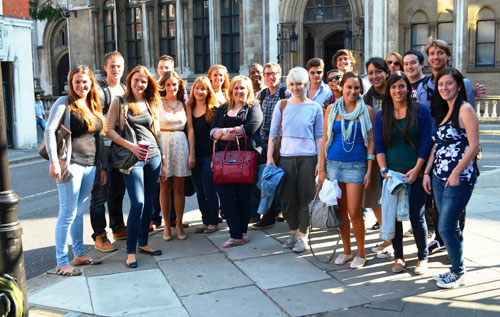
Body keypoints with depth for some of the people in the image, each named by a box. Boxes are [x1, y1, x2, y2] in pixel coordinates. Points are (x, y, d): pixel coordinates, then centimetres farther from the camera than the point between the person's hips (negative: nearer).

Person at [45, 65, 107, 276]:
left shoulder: (94, 106, 15)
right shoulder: (64, 103, -4)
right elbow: (49, 131, -12)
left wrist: (103, 167, 16)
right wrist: (53, 161, -22)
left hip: (90, 166, 6)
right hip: (71, 164, -6)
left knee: (79, 212, 15)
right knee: (68, 214, -4)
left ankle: (79, 254, 25)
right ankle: (61, 263, 4)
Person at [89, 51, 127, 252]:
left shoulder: (125, 90, 14)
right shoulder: (98, 90, -7)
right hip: (103, 147, -7)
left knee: (118, 191, 16)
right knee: (100, 192, -3)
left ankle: (118, 228, 29)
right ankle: (99, 236, 4)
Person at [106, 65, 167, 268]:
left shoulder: (151, 104, 13)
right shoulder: (119, 102, 2)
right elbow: (109, 130, -4)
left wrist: (164, 162, 15)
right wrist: (131, 146, -16)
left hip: (153, 157, 5)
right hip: (132, 158, -5)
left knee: (149, 203, 9)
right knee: (138, 203, -12)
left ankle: (143, 243, 23)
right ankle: (130, 251, -2)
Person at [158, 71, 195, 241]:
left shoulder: (184, 105, 10)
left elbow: (190, 130, 9)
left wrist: (192, 153, 1)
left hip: (181, 145, 2)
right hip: (162, 145, -2)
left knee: (179, 187, 4)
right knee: (165, 187, 2)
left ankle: (179, 225, 12)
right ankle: (166, 225, 11)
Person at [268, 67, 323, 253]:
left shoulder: (315, 107, 3)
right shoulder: (282, 105, 6)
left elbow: (319, 137, 5)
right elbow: (273, 133, 7)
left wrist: (320, 161, -2)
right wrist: (269, 157, 0)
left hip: (308, 157, -1)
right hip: (286, 157, 2)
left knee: (305, 197, 2)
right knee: (287, 196, 5)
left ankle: (303, 235, 15)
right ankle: (293, 231, 24)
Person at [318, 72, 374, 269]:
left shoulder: (366, 111, 2)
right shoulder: (332, 109, 5)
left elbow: (370, 141, 2)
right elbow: (325, 140, 7)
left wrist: (369, 171, -4)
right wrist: (322, 169, 3)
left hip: (356, 165, -2)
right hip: (334, 164, 2)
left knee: (354, 213, -5)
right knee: (341, 211, 9)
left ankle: (361, 253, 13)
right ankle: (346, 251, 24)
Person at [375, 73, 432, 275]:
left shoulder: (421, 112, 2)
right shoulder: (381, 116, 9)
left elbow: (425, 143, -2)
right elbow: (379, 146, 6)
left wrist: (417, 169, -11)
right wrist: (384, 170, -7)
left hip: (415, 174, -2)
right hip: (391, 174, 2)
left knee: (417, 216, 0)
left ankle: (423, 258, 16)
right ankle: (398, 257, 18)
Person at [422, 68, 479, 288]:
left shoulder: (465, 109, -9)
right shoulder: (443, 111, 15)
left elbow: (474, 145, -15)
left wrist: (456, 172, -19)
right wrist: (427, 172, 10)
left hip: (459, 178, -8)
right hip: (440, 178, 8)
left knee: (446, 227, -5)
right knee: (451, 227, 12)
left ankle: (459, 273, 11)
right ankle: (456, 269, 24)